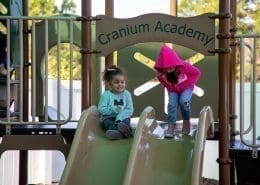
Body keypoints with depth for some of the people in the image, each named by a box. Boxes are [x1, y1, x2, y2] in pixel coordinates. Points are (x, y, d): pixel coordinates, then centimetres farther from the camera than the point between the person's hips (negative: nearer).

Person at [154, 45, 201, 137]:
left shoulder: (184, 66, -33)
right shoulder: (160, 72, -23)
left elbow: (197, 72, -16)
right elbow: (160, 78, 3)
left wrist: (189, 83, -17)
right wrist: (167, 86, -5)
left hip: (186, 88, -2)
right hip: (173, 90, 3)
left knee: (183, 102, -28)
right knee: (172, 104, -21)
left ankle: (186, 121, -2)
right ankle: (171, 126, -15)